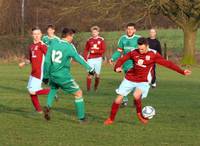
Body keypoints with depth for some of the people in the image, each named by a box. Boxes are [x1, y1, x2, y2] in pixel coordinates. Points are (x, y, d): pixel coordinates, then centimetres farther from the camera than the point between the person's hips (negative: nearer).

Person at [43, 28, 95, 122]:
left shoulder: (53, 44, 2)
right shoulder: (69, 47, -13)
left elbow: (47, 61, 5)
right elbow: (79, 59, -8)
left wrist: (46, 75, 13)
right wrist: (90, 69, 3)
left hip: (53, 75, 6)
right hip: (63, 76, -6)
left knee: (53, 89, 36)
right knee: (78, 93, 9)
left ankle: (48, 106, 12)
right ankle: (81, 117, 11)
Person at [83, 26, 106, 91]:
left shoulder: (101, 40, 1)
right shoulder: (89, 40, 7)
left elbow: (103, 50, -4)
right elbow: (86, 50, 10)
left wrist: (94, 51, -12)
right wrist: (85, 58, -2)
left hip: (98, 59, -1)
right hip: (90, 59, 1)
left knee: (97, 74, 1)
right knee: (89, 73, -9)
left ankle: (96, 88, 19)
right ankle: (88, 88, -7)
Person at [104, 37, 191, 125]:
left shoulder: (154, 55, -11)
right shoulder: (134, 53, -4)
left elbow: (167, 63, -12)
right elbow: (122, 60, 3)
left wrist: (182, 72, -16)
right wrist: (117, 67, -19)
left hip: (143, 81, -3)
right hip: (129, 79, 3)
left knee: (136, 96, -30)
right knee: (119, 99, -2)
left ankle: (139, 114, -3)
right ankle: (111, 119, 15)